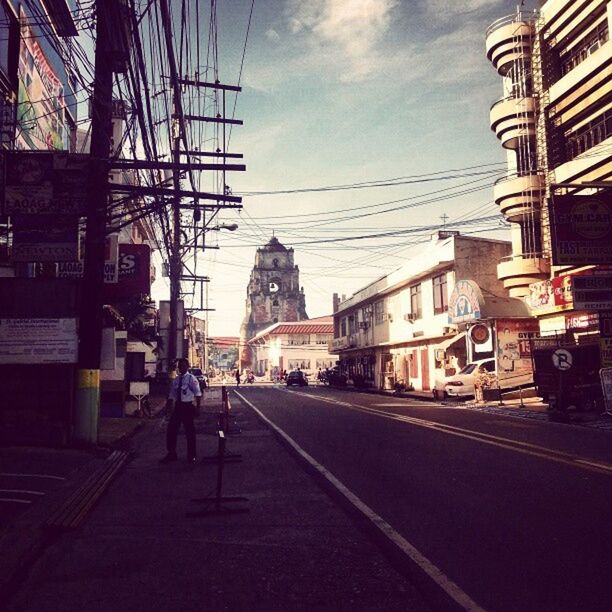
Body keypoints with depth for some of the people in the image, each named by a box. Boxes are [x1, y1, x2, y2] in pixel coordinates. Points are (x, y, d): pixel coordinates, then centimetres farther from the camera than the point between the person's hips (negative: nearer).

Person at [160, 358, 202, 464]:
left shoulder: (191, 378, -7)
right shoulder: (175, 380, 8)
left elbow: (198, 394, -10)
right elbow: (171, 395, 11)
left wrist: (197, 407, -17)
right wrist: (168, 406, 0)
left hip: (187, 406, -5)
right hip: (177, 406, 5)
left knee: (190, 431, 6)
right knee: (171, 430, 8)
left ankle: (191, 456, 20)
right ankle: (171, 454, 24)